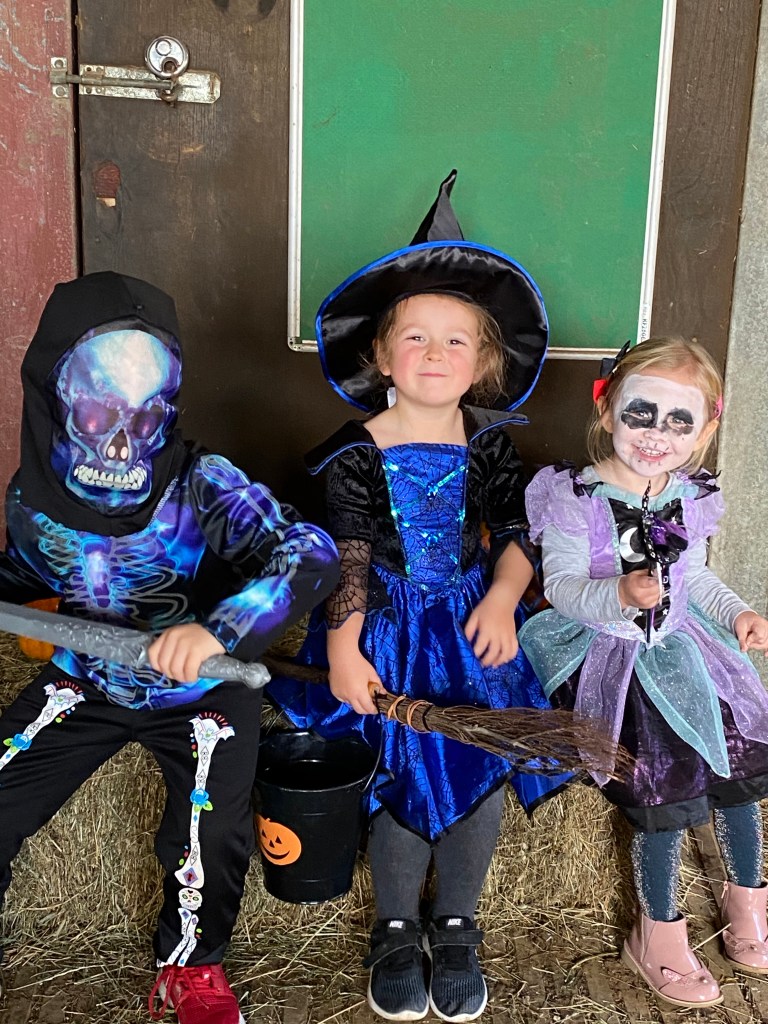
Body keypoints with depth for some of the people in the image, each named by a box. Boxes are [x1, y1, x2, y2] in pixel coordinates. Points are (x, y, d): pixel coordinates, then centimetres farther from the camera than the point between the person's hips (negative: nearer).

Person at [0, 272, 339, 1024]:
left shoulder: (204, 486, -26)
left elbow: (310, 554, -40)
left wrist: (218, 629, -54)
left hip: (199, 689, -4)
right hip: (86, 680, 4)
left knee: (210, 831, -24)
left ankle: (191, 962, 12)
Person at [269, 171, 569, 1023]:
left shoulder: (487, 445, 1)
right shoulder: (357, 456, -7)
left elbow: (518, 532, 6)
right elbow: (347, 560, -9)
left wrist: (502, 596, -11)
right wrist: (344, 649, -16)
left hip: (470, 624, 3)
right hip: (387, 630, -2)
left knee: (482, 770, -3)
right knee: (406, 775, -4)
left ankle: (455, 926, 25)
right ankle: (396, 930, 24)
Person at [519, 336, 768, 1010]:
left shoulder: (692, 499, 3)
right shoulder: (577, 499, -15)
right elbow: (560, 586, -19)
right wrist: (620, 594, -35)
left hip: (678, 645, 6)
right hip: (606, 654, -6)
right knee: (669, 774, -14)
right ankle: (659, 931, 8)